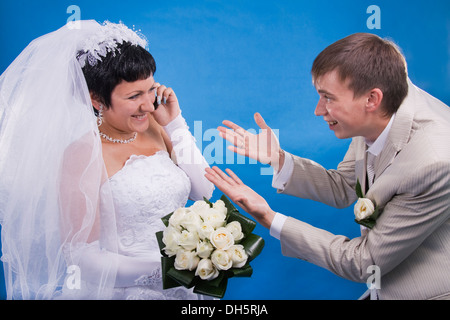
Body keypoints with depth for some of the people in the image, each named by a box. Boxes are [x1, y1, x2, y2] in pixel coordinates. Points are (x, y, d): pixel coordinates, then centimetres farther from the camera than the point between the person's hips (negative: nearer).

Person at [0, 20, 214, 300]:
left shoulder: (153, 128, 5)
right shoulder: (82, 155, -12)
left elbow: (204, 191, 3)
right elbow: (80, 253, -12)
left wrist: (175, 123, -2)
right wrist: (164, 270, -21)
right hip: (118, 289, -4)